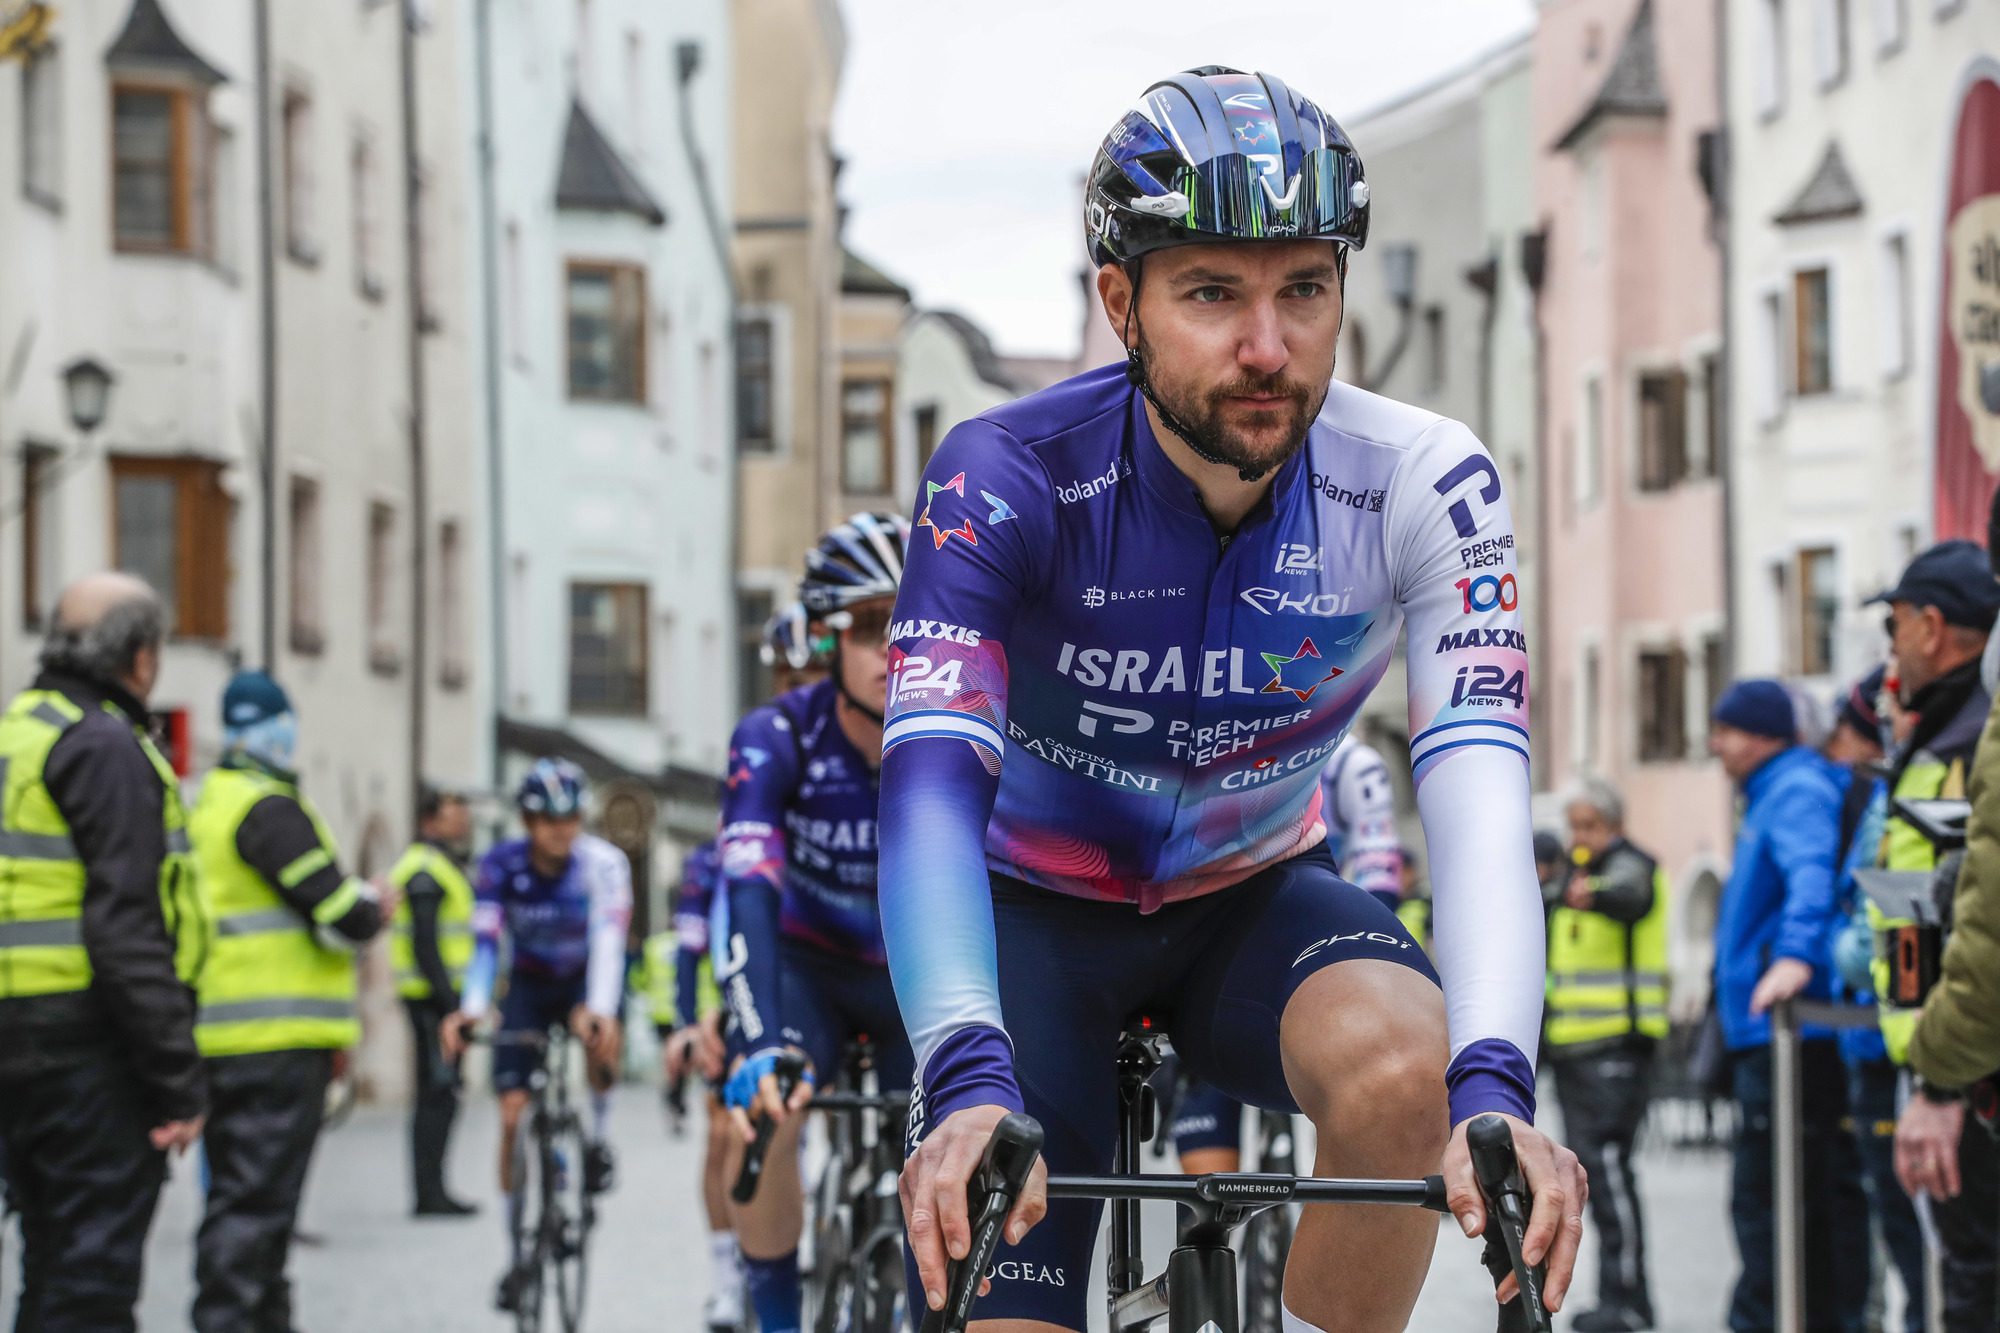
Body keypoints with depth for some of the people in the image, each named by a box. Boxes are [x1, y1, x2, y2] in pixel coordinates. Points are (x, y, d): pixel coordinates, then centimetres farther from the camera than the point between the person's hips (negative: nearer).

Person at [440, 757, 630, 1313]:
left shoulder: (603, 863, -24)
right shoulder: (501, 865, -19)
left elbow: (608, 941, -36)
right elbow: (485, 944, -26)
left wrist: (600, 1011, -53)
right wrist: (470, 1010, -44)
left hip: (585, 979, -2)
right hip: (528, 983, 2)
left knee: (600, 1037, -38)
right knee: (513, 1113, -9)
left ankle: (598, 1139, -8)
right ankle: (518, 1256, 2)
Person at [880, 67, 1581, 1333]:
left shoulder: (1423, 484, -22)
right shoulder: (1007, 477, -26)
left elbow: (1479, 801, -32)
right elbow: (931, 791, -37)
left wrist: (1494, 1093, -50)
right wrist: (968, 1085, -55)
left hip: (1254, 895, 1)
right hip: (1036, 906, -1)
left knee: (1402, 1066, -32)